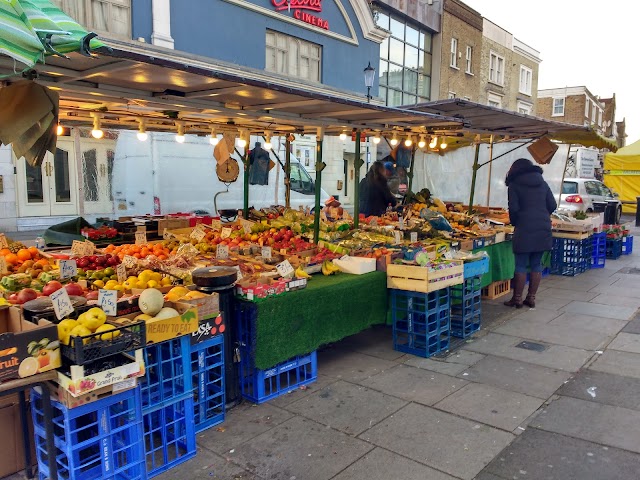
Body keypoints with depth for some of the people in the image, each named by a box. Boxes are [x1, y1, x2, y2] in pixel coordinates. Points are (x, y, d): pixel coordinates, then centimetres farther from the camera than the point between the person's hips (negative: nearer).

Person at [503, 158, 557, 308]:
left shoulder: (514, 184, -1)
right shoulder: (542, 183, 13)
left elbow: (513, 208, -8)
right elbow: (552, 205, 9)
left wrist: (514, 223, 8)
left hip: (525, 228, -5)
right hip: (543, 228, 5)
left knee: (521, 265, 1)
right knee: (536, 264, 10)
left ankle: (517, 299, 5)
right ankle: (531, 297, 14)